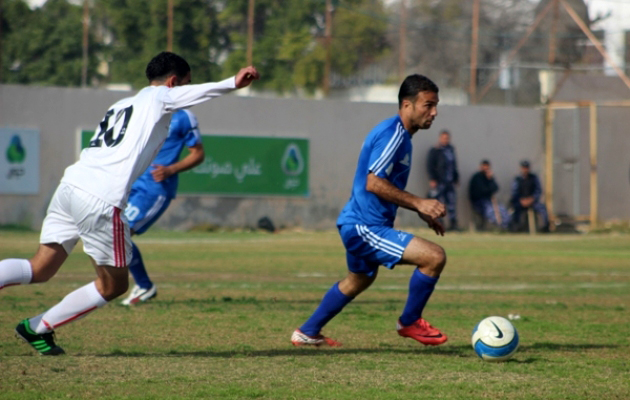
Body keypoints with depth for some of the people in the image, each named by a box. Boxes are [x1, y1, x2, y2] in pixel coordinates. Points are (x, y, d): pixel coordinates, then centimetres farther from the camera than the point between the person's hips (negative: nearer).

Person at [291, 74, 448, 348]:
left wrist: (422, 212, 20)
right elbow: (373, 183, -28)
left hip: (358, 225, 11)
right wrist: (419, 203, -27)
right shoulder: (392, 133, -19)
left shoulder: (400, 135, 13)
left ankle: (307, 333, 45)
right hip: (365, 227, -11)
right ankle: (409, 322, 0)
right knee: (435, 257, -20)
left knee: (358, 280, 32)